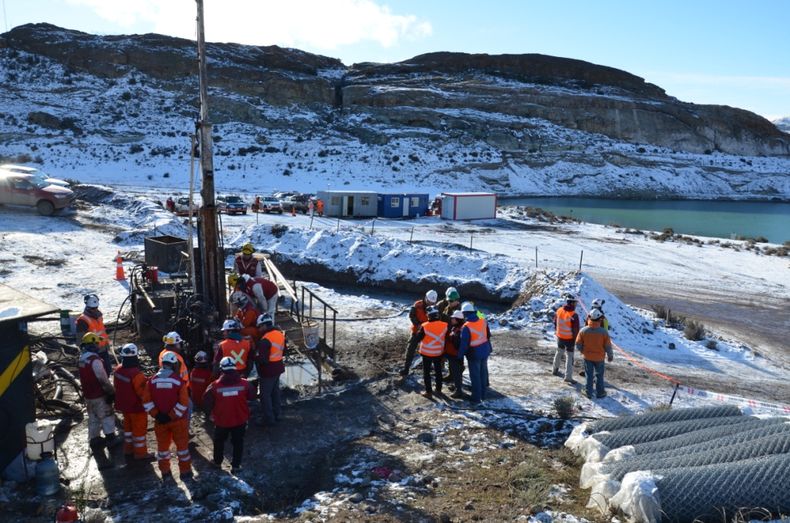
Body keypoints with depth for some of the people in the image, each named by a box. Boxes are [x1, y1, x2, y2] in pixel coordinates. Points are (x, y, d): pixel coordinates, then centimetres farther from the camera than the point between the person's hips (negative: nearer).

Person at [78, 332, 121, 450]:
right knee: (107, 416, 8)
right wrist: (111, 392, -13)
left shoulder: (82, 359, 2)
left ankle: (94, 440, 28)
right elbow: (103, 379, -23)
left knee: (93, 418, 19)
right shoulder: (95, 360, -25)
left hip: (88, 395, 8)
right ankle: (110, 438, 18)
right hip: (99, 396, -8)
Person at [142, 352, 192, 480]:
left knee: (162, 445, 18)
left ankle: (165, 473, 28)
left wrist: (156, 415, -5)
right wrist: (172, 416, -12)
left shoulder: (152, 380, -4)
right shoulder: (179, 380, -13)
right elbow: (183, 403, -18)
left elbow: (147, 401, -6)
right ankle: (185, 472, 21)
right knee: (182, 445, 12)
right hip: (178, 420, -2)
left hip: (160, 420, 3)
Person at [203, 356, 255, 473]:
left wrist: (211, 412, 8)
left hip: (221, 421, 0)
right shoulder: (244, 383, -16)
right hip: (240, 420, 0)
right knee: (238, 442, 19)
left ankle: (217, 462, 41)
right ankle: (236, 466, 24)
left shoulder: (214, 386, -19)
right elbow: (252, 396, 1)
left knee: (219, 441, 25)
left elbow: (207, 404, -12)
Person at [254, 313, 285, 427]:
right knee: (275, 392, 20)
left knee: (265, 394, 4)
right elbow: (283, 350, 13)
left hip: (268, 371, -8)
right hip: (278, 368, 9)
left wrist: (254, 356, -9)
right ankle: (276, 414, 31)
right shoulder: (280, 334, 1)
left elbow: (262, 359, -26)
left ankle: (269, 418, 10)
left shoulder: (265, 340, -25)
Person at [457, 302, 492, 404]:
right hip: (485, 351, 6)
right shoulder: (483, 321, -4)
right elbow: (488, 335, 9)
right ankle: (483, 394, 32)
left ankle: (476, 397, 15)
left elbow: (464, 343, -18)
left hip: (474, 353, -6)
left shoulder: (466, 327, -22)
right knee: (483, 373, 19)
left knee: (475, 375, 7)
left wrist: (460, 355, -6)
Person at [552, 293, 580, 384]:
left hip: (560, 337, 6)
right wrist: (576, 339, -5)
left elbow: (555, 322, 10)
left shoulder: (559, 310, -5)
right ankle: (568, 376, 2)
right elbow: (576, 329, -19)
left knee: (559, 352, 25)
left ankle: (555, 369, 41)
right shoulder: (574, 315, -24)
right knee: (569, 356, 2)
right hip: (569, 339, -6)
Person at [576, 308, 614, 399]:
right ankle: (600, 393, 27)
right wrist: (610, 356, 7)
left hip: (587, 357, 1)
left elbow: (578, 344, -6)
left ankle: (588, 392, 24)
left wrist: (582, 351, 14)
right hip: (599, 358, -1)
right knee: (599, 375, 17)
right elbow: (608, 346, -10)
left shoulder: (583, 330, -15)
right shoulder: (604, 332, -19)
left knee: (589, 375, 15)